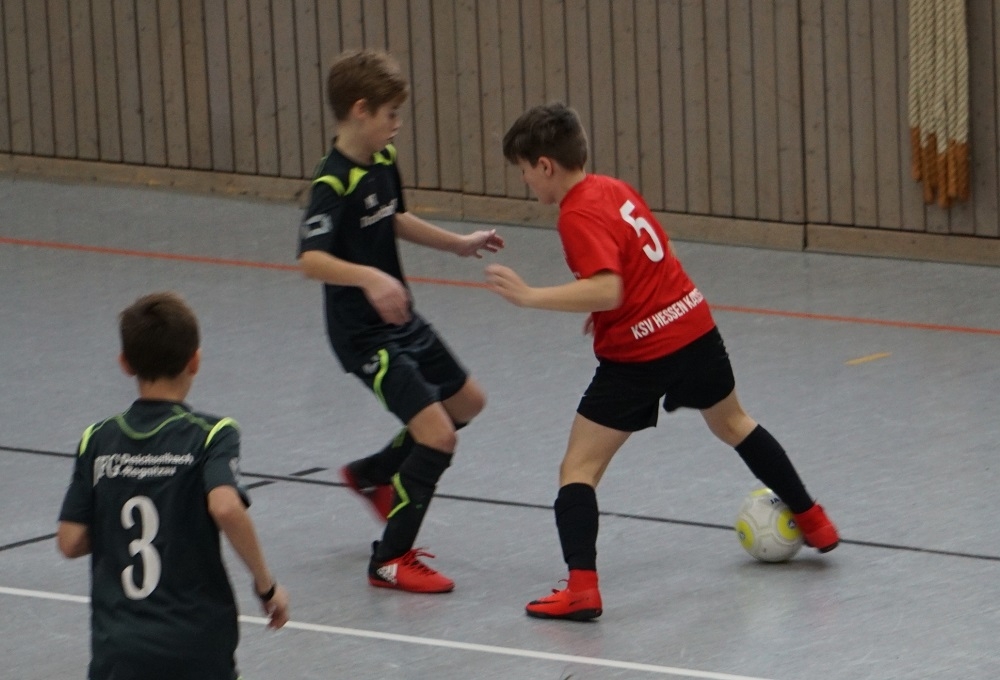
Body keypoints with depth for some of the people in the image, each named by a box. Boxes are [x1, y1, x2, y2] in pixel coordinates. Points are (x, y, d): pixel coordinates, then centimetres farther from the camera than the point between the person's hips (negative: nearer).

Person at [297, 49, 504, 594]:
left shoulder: (384, 161, 3)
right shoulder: (334, 183, -25)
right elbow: (311, 259, -38)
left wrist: (458, 243, 29)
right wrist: (368, 277, -53)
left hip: (400, 320, 10)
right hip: (363, 335, -10)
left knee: (467, 401, 26)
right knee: (437, 434, -16)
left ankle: (371, 475, 42)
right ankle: (391, 560, -3)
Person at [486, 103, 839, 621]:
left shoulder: (578, 215, -19)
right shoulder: (615, 189, 7)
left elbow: (606, 291, -31)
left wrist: (530, 297, -31)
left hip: (639, 355, -8)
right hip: (694, 323, 8)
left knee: (579, 469, -4)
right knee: (732, 423, 32)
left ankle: (582, 587, -19)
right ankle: (812, 521, 45)